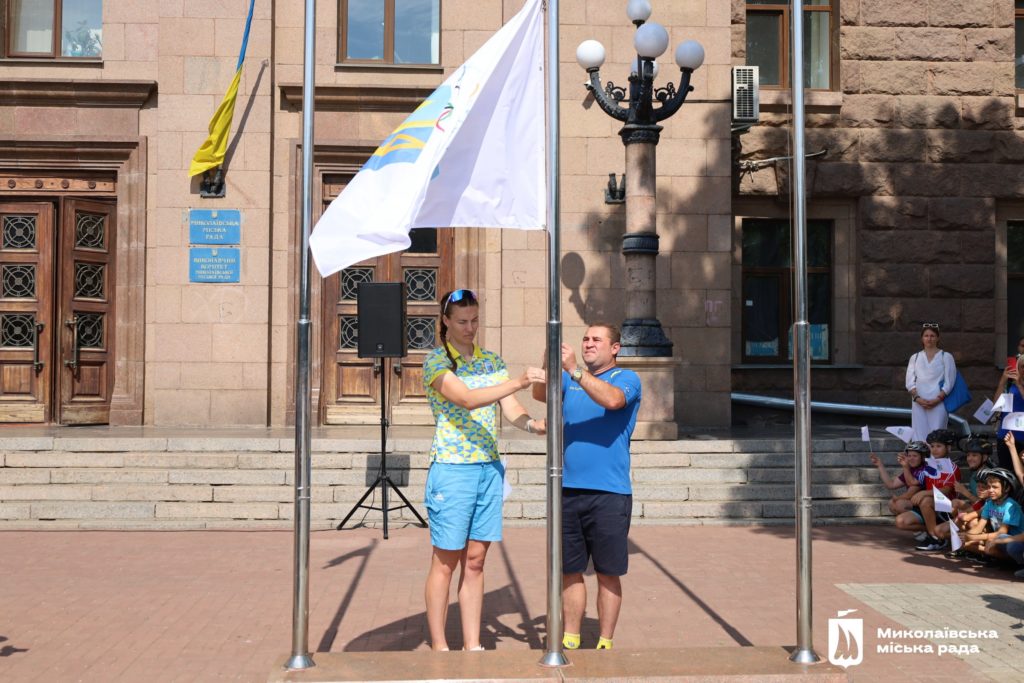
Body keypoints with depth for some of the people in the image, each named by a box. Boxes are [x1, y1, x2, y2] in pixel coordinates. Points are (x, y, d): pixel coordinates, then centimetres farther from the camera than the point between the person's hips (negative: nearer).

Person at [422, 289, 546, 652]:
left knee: (475, 561, 11)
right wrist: (519, 382, -32)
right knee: (445, 563, 3)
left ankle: (472, 645, 19)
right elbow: (467, 399, -23)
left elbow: (510, 409, 3)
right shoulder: (436, 361, -8)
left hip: (489, 470, 5)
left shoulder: (492, 361, 11)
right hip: (451, 470, -5)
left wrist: (533, 423, -19)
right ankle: (439, 647, 13)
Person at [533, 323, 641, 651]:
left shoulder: (626, 379, 1)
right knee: (570, 571, 11)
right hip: (568, 490, 4)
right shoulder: (570, 378, 14)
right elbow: (540, 394, -3)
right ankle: (570, 641, 21)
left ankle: (605, 643, 16)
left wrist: (574, 369, -26)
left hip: (610, 493, -4)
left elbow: (612, 399, -21)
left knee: (608, 573, 5)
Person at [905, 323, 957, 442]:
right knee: (919, 437, -2)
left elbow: (949, 382, -1)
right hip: (919, 404, 3)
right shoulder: (915, 358, 13)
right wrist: (917, 398, -10)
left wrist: (937, 399, -11)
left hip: (938, 404, -2)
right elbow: (910, 382, 6)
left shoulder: (946, 357, 5)